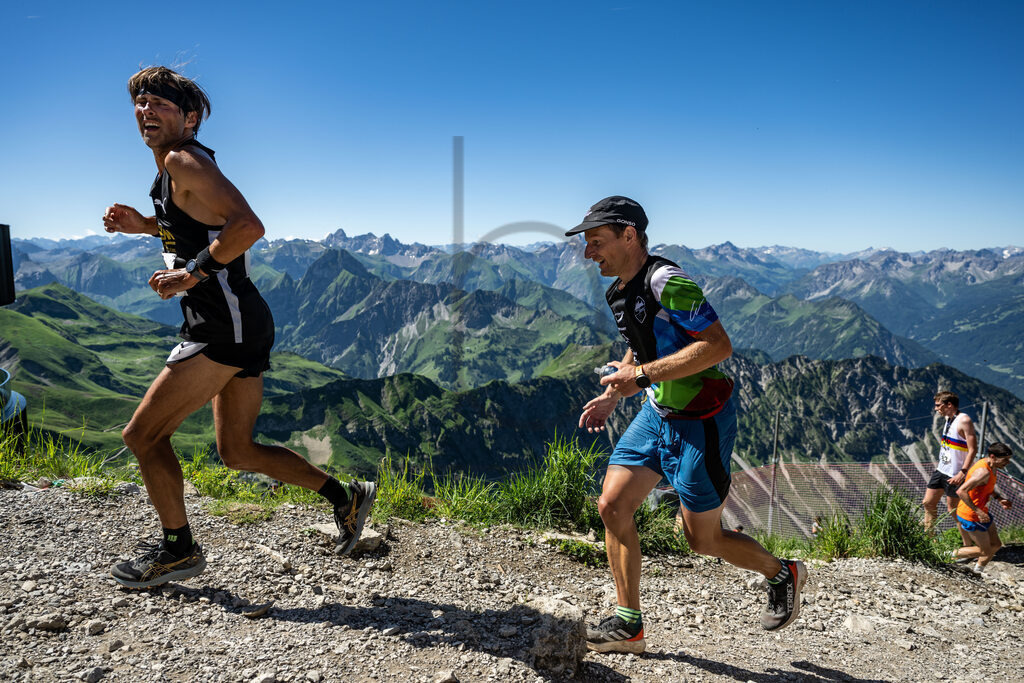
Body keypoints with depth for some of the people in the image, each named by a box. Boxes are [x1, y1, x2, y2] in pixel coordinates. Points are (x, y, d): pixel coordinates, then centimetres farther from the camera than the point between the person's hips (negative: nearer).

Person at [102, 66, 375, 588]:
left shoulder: (183, 160, -11)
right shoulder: (171, 170, 19)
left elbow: (248, 226, -26)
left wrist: (191, 273, -21)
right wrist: (145, 226, 20)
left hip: (224, 328, -10)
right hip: (242, 328, 10)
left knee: (142, 434, 0)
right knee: (237, 452, 16)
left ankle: (178, 549, 15)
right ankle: (347, 496, 20)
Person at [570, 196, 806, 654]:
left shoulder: (667, 282, -22)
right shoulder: (618, 293, 6)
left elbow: (718, 345, -29)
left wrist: (642, 375, -30)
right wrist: (612, 395, 11)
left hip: (700, 422, -8)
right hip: (657, 413, 8)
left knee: (702, 538, 4)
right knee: (613, 506, 0)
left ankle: (783, 574, 33)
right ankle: (628, 623, 13)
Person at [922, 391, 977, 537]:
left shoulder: (964, 420, -18)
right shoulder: (948, 419, 9)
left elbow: (973, 450, -21)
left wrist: (962, 473, -25)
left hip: (954, 475, -9)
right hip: (941, 470, 9)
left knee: (953, 509, 1)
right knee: (928, 503, 12)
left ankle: (968, 545, 15)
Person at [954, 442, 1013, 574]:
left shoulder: (991, 467, 2)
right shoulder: (983, 471, -30)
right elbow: (961, 492, -36)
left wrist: (999, 499, 10)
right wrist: (978, 511, -32)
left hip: (981, 512, 10)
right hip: (970, 517, -10)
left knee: (996, 544, 18)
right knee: (985, 551, 2)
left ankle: (978, 571, 34)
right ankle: (957, 553, 24)